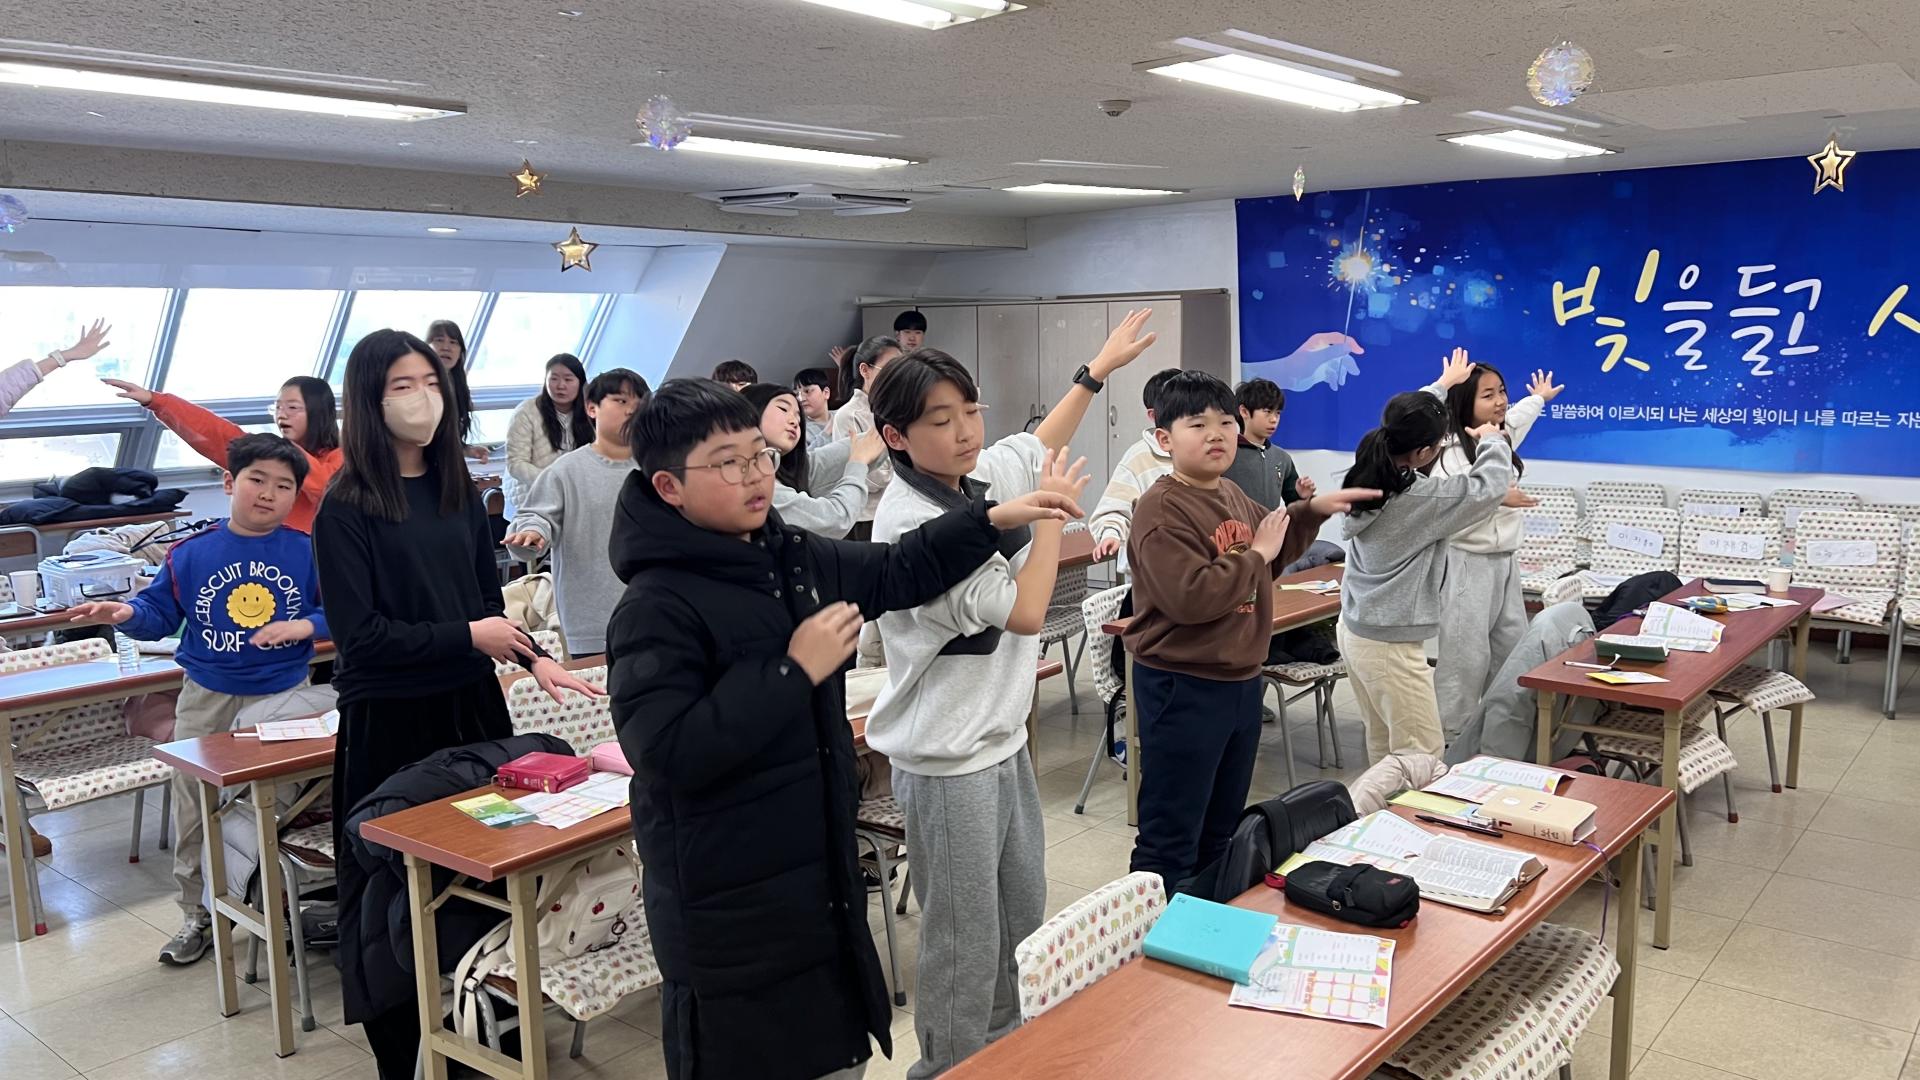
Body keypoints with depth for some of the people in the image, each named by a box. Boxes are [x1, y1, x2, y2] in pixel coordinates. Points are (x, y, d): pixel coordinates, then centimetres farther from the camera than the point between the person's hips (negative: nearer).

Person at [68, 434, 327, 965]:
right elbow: (159, 612, 5)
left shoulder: (308, 553, -6)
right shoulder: (191, 553, -1)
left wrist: (304, 626, -22)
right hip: (207, 699, 2)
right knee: (194, 810, 8)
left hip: (285, 696, -2)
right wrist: (126, 613, -16)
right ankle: (197, 915, 24)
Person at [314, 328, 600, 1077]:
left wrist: (528, 655, -2)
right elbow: (358, 632, -14)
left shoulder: (457, 489, 8)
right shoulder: (346, 508, -10)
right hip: (389, 720, -5)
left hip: (470, 703, 5)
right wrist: (468, 637, -15)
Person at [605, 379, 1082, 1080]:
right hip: (728, 910, -8)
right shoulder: (657, 607, -21)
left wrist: (992, 520, 12)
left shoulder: (792, 558, 4)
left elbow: (899, 573, 19)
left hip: (819, 877, 8)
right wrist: (795, 670, -26)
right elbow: (670, 754, -30)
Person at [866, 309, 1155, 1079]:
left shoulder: (982, 476, -1)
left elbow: (1041, 446, 23)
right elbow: (1024, 613, -21)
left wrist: (1098, 369, 29)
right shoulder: (911, 525, -24)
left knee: (1023, 920, 21)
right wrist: (1052, 511, -10)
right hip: (948, 761, -9)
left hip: (1003, 740, 9)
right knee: (965, 944, 3)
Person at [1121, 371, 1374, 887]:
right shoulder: (1161, 509, -20)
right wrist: (1254, 555, -19)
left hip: (1241, 679, 9)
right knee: (1171, 838, 1)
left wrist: (1311, 511, 11)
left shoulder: (1233, 495, 7)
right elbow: (1189, 597, -32)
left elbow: (1271, 555, 26)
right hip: (1183, 687, -9)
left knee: (1221, 830, 23)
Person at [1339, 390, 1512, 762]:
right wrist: (1492, 441, 6)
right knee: (1422, 755, 2)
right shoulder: (1420, 498, -24)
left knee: (1382, 745, 18)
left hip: (1354, 630, 9)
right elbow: (1490, 487, -14)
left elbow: (1409, 423, 19)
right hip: (1390, 645, -9)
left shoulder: (1369, 479, 0)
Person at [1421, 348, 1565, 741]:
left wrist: (1539, 398, 51)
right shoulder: (1451, 454, -16)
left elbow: (1517, 417, 35)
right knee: (1466, 657, -7)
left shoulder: (1501, 438, 11)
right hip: (1468, 564, -9)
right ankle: (1451, 737, 1)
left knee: (1513, 651, 13)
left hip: (1505, 561, 9)